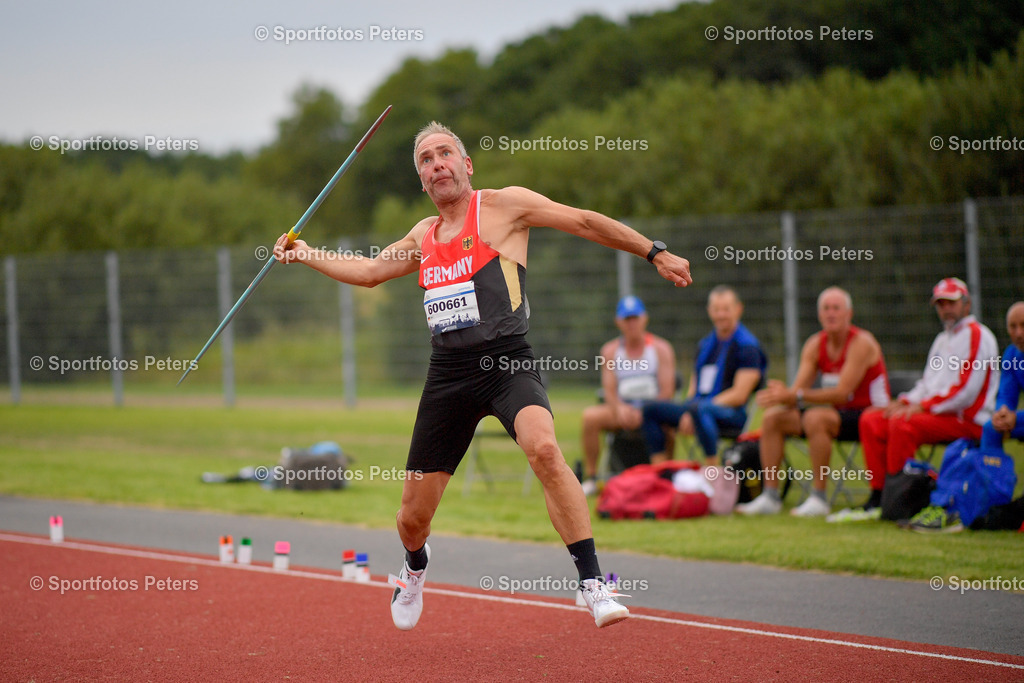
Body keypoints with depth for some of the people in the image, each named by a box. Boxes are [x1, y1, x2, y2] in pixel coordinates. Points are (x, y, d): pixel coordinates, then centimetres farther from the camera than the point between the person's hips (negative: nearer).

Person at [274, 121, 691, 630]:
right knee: (412, 518, 6)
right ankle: (415, 568, 44)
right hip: (448, 373, 5)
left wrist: (655, 253, 3)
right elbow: (369, 271, 34)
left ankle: (592, 583, -32)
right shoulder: (423, 236, 18)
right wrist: (305, 255, 31)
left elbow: (586, 222, 5)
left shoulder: (504, 206, 2)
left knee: (543, 448, -36)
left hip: (508, 363, -5)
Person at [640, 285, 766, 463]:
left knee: (699, 409, -39)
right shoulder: (705, 344, 21)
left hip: (732, 413, -8)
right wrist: (686, 413, 0)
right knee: (651, 409, -5)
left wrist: (693, 410, -17)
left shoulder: (747, 346, -3)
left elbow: (739, 395, -12)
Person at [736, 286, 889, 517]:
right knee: (773, 417, -4)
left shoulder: (861, 343, -17)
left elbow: (842, 392, -27)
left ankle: (818, 499, -32)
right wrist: (782, 395, -28)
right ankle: (770, 496, -5)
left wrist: (795, 396, -34)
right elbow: (798, 390, -2)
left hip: (869, 415, -8)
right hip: (838, 413, 8)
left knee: (815, 417, -34)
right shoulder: (815, 344, 5)